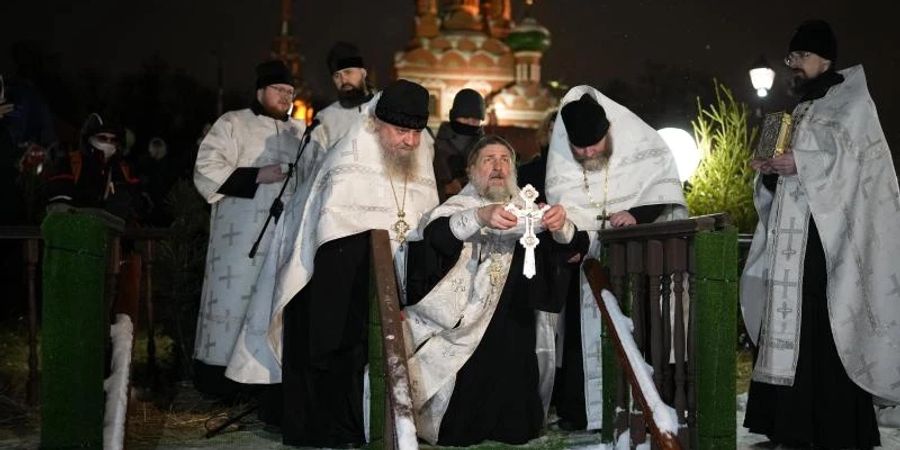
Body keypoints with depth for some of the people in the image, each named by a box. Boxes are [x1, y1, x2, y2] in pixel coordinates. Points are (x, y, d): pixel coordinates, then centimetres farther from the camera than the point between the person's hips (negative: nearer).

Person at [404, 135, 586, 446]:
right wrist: (480, 216, -30)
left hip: (513, 336, 2)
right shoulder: (458, 206, 7)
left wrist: (561, 225, -20)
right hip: (463, 329, -2)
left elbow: (574, 245, 2)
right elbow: (435, 234, -14)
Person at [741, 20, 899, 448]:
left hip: (828, 233, -7)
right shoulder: (801, 110, 23)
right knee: (790, 325, 3)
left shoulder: (851, 100, 2)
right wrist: (771, 171, 2)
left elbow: (857, 158, -12)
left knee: (825, 328, -12)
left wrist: (800, 163, -19)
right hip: (794, 235, 8)